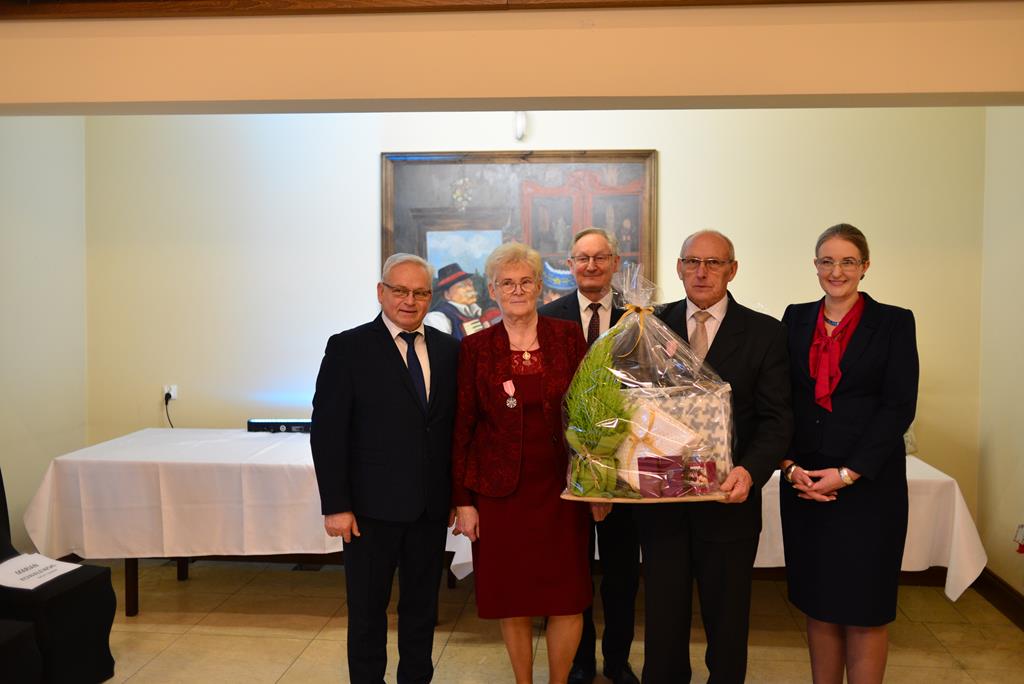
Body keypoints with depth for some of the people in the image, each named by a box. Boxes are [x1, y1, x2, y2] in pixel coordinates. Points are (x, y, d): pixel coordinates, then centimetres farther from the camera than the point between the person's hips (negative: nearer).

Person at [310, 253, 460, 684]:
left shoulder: (448, 349, 6)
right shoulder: (348, 348, -6)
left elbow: (455, 425, 7)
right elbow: (326, 432, -9)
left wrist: (458, 494, 5)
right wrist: (336, 505, -12)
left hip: (432, 506, 4)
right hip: (373, 505, -3)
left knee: (423, 605, 16)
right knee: (368, 609, 10)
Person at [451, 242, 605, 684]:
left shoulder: (568, 337, 2)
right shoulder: (475, 348, 0)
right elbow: (463, 428, 1)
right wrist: (463, 500, -2)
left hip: (561, 489, 1)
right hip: (500, 492, 0)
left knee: (567, 599, 4)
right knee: (512, 600, 9)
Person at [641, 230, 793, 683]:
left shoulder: (765, 334, -2)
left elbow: (776, 418, -7)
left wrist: (750, 470, -24)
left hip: (728, 498, -1)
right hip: (658, 497, 2)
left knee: (727, 619, 15)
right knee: (663, 616, 15)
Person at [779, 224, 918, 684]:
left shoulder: (893, 323, -1)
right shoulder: (796, 319, 8)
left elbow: (899, 407, -8)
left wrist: (847, 473, -14)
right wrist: (790, 465, -7)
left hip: (868, 484, -3)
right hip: (804, 482, 3)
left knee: (863, 609, 4)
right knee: (817, 603, 11)